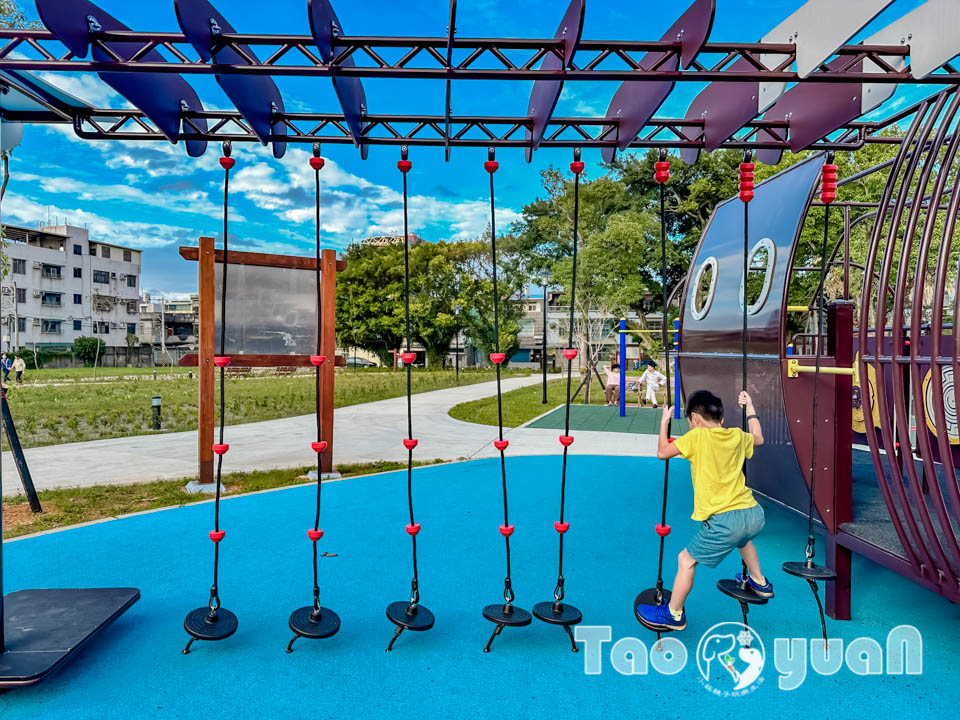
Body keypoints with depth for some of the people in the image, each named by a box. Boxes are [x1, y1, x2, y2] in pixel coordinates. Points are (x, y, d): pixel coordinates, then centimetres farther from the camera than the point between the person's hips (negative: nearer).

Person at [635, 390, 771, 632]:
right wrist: (750, 409, 44)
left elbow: (662, 452, -4)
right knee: (742, 537, 42)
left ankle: (673, 614, 17)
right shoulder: (736, 435, 10)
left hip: (725, 520, -7)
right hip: (754, 514, 7)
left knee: (686, 560, 7)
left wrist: (664, 422, 9)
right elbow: (758, 438, 33)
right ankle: (759, 583, 58)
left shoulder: (697, 436, -8)